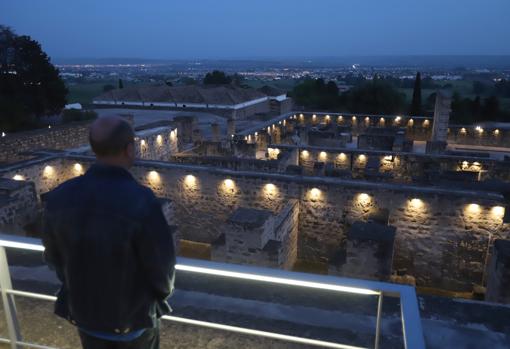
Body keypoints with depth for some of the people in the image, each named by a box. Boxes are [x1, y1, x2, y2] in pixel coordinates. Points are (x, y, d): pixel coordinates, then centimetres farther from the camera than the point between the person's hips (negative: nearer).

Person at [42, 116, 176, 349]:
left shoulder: (59, 197, -18)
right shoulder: (142, 202, -33)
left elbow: (54, 257, -2)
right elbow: (162, 266, -21)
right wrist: (162, 292, 2)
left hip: (84, 311, 4)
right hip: (133, 316, -3)